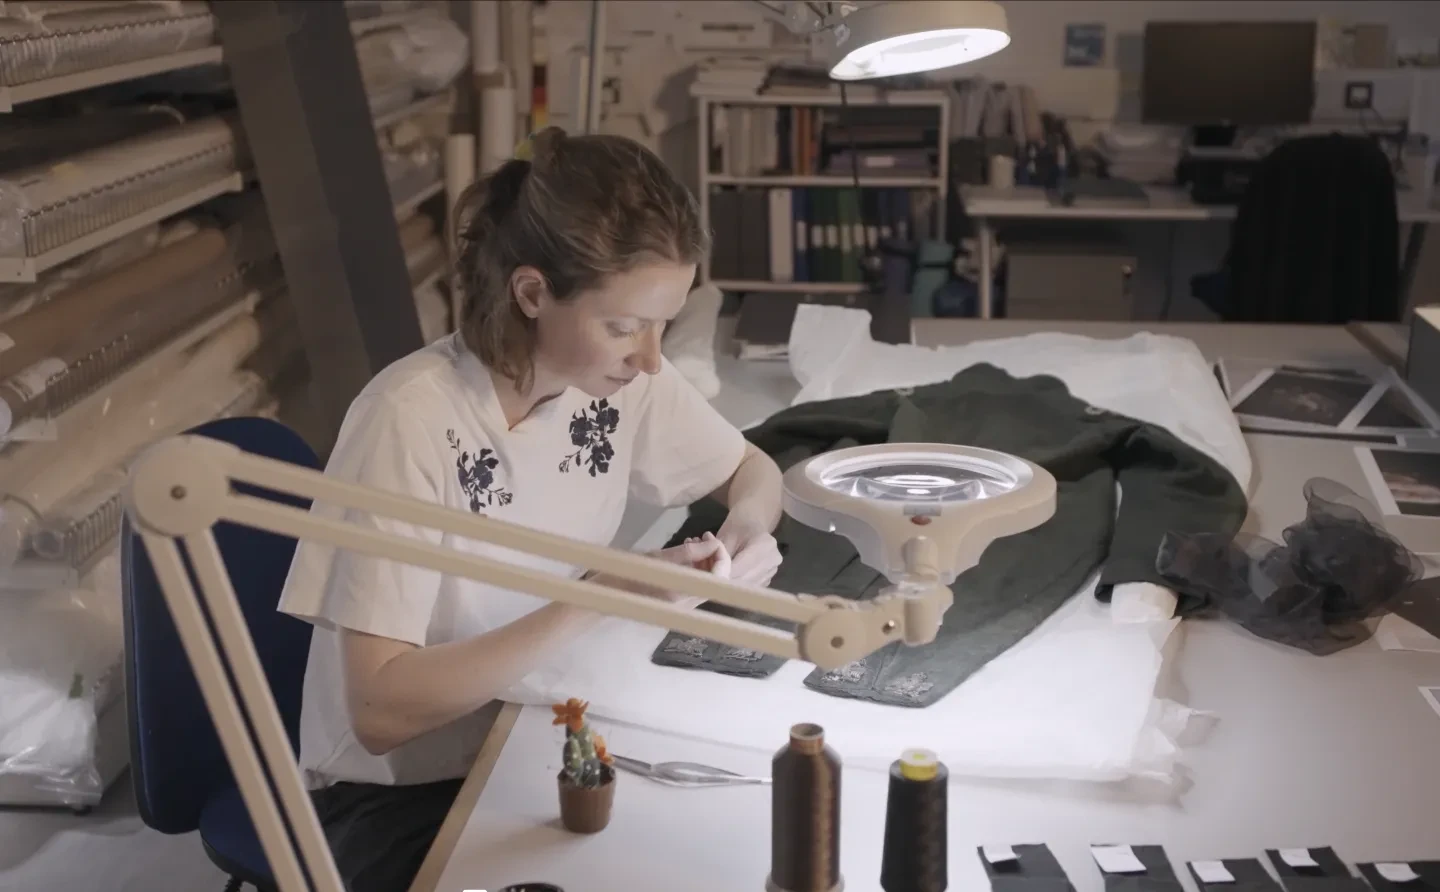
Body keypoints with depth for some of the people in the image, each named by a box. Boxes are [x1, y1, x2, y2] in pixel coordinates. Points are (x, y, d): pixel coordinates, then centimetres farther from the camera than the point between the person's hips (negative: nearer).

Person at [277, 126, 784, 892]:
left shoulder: (621, 378, -8)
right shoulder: (412, 420, -25)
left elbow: (753, 471, 10)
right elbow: (381, 710, -26)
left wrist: (747, 527, -12)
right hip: (402, 792, -6)